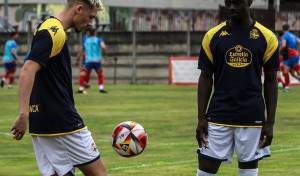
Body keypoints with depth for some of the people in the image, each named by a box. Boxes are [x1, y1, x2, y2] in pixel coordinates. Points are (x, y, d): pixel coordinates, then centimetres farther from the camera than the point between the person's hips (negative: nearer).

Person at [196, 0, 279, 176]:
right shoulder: (212, 36, 4)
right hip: (218, 115, 1)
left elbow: (271, 81, 4)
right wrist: (201, 118, -1)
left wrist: (270, 122, -1)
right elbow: (205, 78, 6)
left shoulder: (266, 37, 2)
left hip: (252, 118, 0)